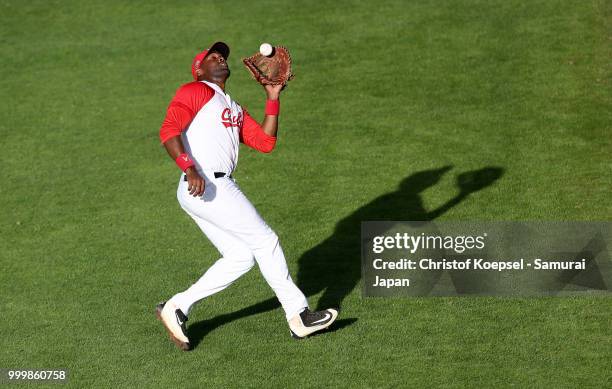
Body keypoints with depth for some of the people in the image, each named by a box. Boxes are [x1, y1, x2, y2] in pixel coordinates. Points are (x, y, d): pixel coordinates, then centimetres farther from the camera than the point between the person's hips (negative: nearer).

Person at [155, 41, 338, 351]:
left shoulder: (235, 110, 27)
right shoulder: (194, 91, 1)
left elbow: (265, 142, 16)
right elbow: (169, 130, -13)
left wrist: (273, 98, 13)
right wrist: (189, 168, -27)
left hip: (219, 188, 9)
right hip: (205, 185, -9)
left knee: (240, 257, 5)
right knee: (264, 241, -5)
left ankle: (177, 307, 6)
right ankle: (298, 316, 2)